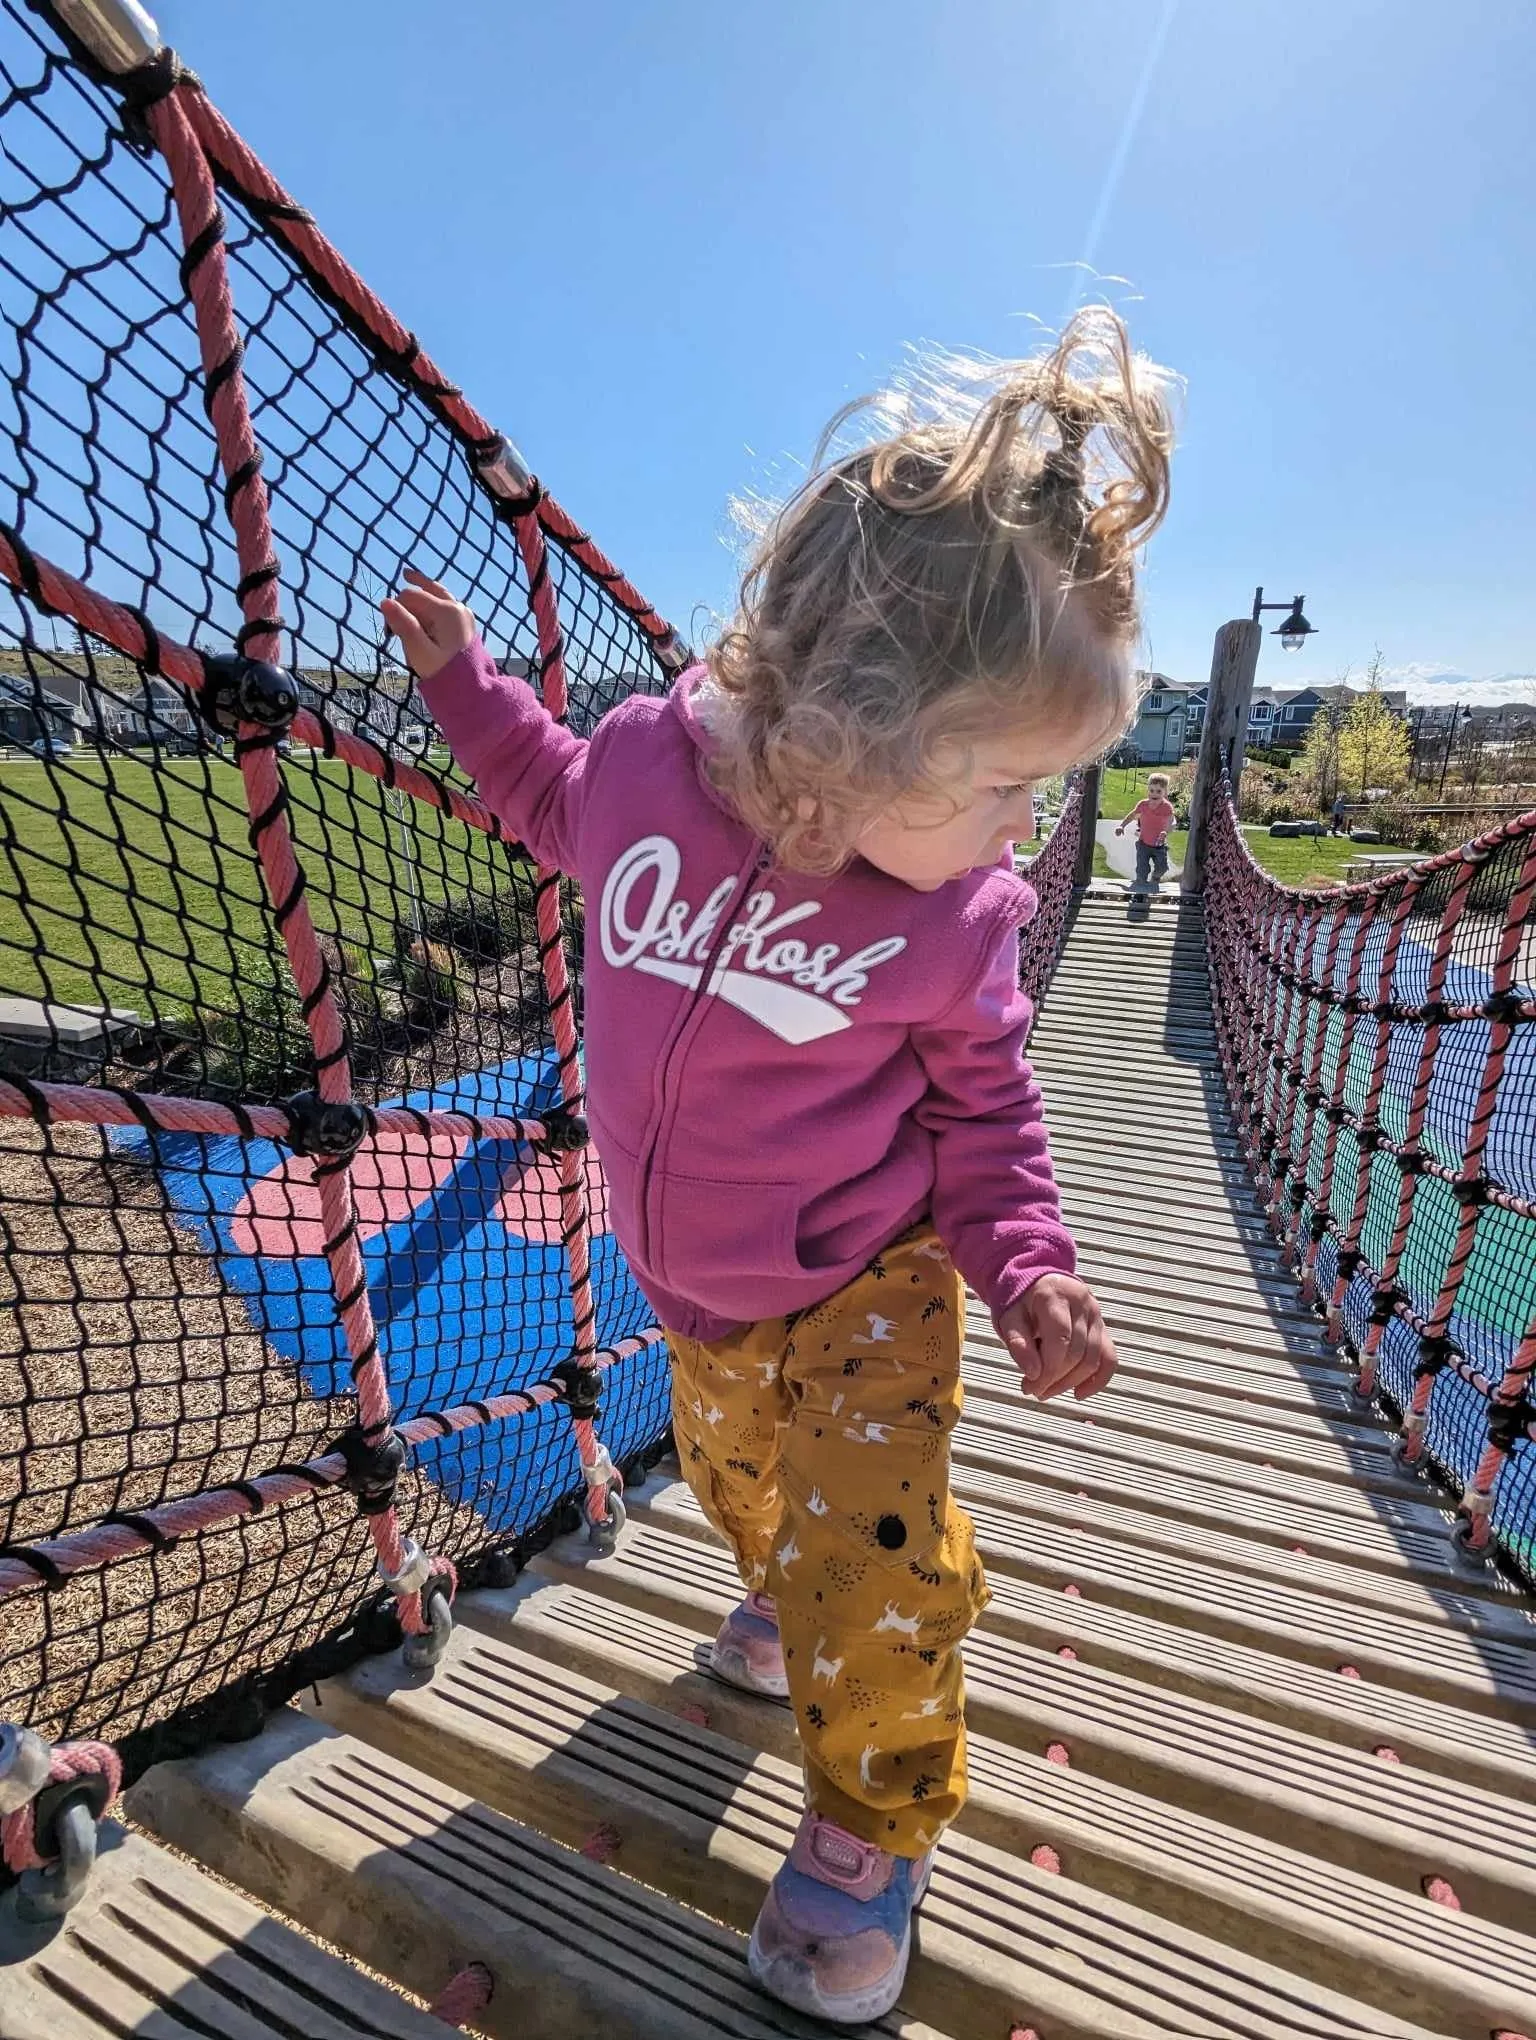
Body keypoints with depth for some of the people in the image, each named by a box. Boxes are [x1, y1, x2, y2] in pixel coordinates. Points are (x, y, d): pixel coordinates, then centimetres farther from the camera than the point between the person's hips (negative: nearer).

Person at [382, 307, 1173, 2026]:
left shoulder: (957, 920, -23)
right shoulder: (646, 760, -20)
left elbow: (982, 1109, -7)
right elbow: (565, 807, 6)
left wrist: (1025, 1265, -16)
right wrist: (468, 684, 3)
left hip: (863, 1294, -3)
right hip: (696, 1290, 4)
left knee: (870, 1576, -3)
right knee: (735, 1474, 28)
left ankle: (873, 1830, 30)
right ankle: (786, 1591, 63)